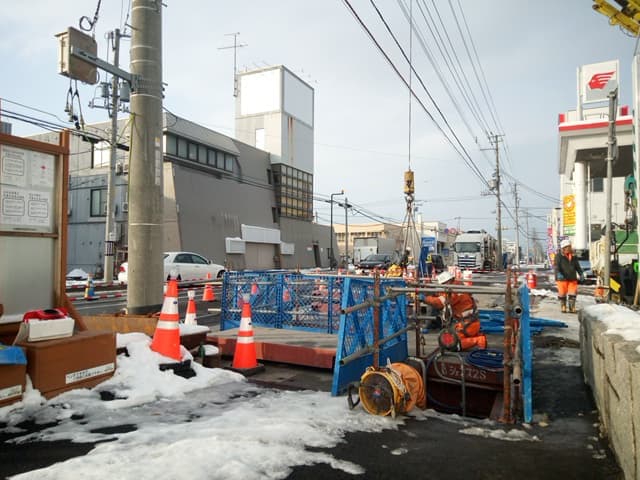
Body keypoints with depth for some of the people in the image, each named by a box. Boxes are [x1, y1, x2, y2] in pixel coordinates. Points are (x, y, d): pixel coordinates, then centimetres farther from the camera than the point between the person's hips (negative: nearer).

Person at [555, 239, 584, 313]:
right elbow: (556, 266, -14)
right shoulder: (559, 256, -4)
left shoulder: (573, 256, 12)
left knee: (573, 293, 0)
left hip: (572, 278, 4)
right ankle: (563, 307, 19)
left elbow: (577, 266, 20)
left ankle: (572, 308, 10)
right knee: (562, 293, 4)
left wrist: (581, 274, 9)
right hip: (562, 278, -4)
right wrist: (558, 274, -29)